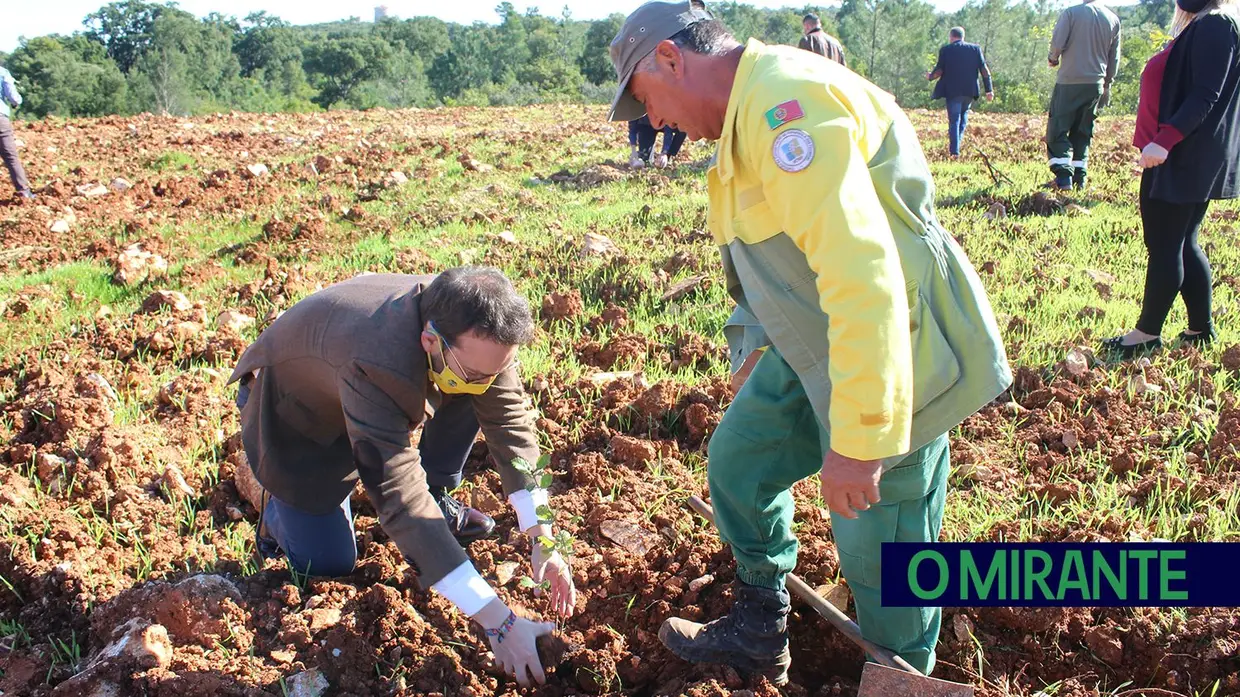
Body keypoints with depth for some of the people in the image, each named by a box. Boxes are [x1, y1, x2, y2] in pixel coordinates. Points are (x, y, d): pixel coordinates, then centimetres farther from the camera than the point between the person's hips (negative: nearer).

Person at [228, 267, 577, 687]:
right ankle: (278, 504, 21)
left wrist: (543, 540, -28)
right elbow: (402, 502, -48)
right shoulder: (375, 367, -47)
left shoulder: (475, 335, -29)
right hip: (295, 415, -5)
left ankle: (437, 499, 5)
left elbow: (511, 421, -20)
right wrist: (498, 622, -49)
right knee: (329, 564, -7)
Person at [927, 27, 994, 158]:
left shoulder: (946, 50, -2)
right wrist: (989, 89, 7)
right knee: (963, 119, 19)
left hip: (953, 91, -3)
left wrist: (930, 77, 18)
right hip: (970, 91, 3)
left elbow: (939, 70, -3)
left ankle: (954, 151, -10)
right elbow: (984, 70, 4)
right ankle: (955, 146, 19)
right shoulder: (975, 49, 7)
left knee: (954, 121, -2)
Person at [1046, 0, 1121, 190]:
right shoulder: (1113, 19, 7)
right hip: (1096, 84, 4)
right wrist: (1107, 84, 21)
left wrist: (1053, 59, 8)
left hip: (1069, 81, -4)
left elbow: (1057, 43, -13)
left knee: (1057, 131, 0)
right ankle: (1079, 178, 9)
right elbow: (1114, 59, 11)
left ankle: (1064, 177, -12)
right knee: (1083, 133, 12)